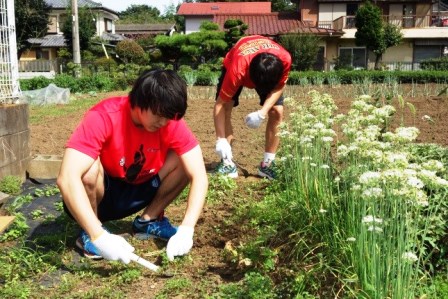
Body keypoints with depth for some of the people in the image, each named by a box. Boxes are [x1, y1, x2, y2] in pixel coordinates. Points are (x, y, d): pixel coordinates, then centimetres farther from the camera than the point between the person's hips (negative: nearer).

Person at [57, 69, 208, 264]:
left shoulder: (171, 122, -19)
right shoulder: (104, 117, -31)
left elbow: (199, 176, -22)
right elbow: (67, 178, -40)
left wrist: (186, 229, -36)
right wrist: (99, 237, -47)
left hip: (136, 192, 3)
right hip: (98, 194, -3)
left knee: (185, 161, -17)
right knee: (90, 167, -36)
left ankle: (148, 220, 3)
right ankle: (89, 234, -9)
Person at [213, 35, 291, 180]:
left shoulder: (284, 59, -39)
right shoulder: (237, 69, -44)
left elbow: (279, 87, -19)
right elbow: (220, 104, -36)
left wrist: (262, 112, -33)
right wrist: (220, 140, -41)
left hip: (271, 71, 2)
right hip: (233, 64, -1)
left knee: (277, 112, -13)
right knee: (226, 107, -21)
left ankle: (267, 164, -2)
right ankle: (227, 162, -14)